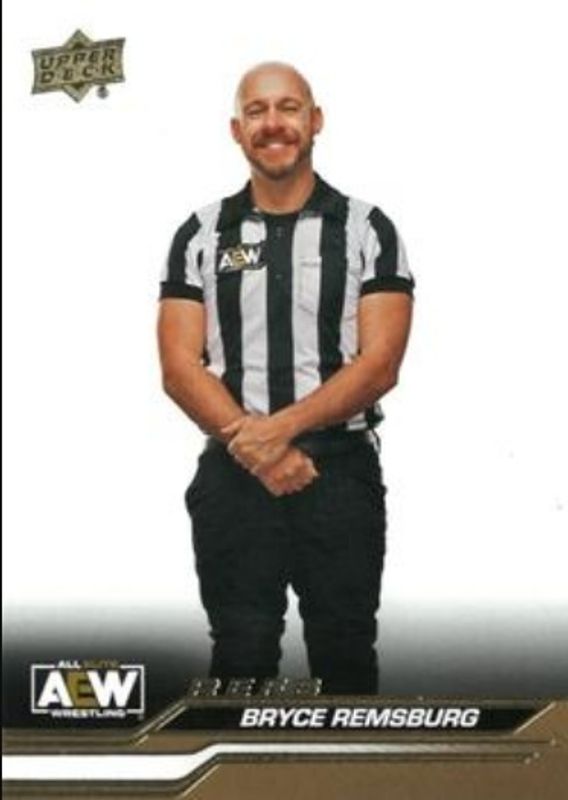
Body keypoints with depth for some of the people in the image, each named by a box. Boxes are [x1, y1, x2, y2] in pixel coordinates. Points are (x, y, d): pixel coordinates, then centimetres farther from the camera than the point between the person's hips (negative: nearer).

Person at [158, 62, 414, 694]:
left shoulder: (366, 230, 3)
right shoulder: (201, 236, 7)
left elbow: (380, 362, -7)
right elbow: (179, 368, 0)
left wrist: (281, 427, -18)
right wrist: (251, 444, -14)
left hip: (341, 471, -1)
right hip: (233, 476, 1)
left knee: (345, 658, 5)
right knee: (241, 657, 5)